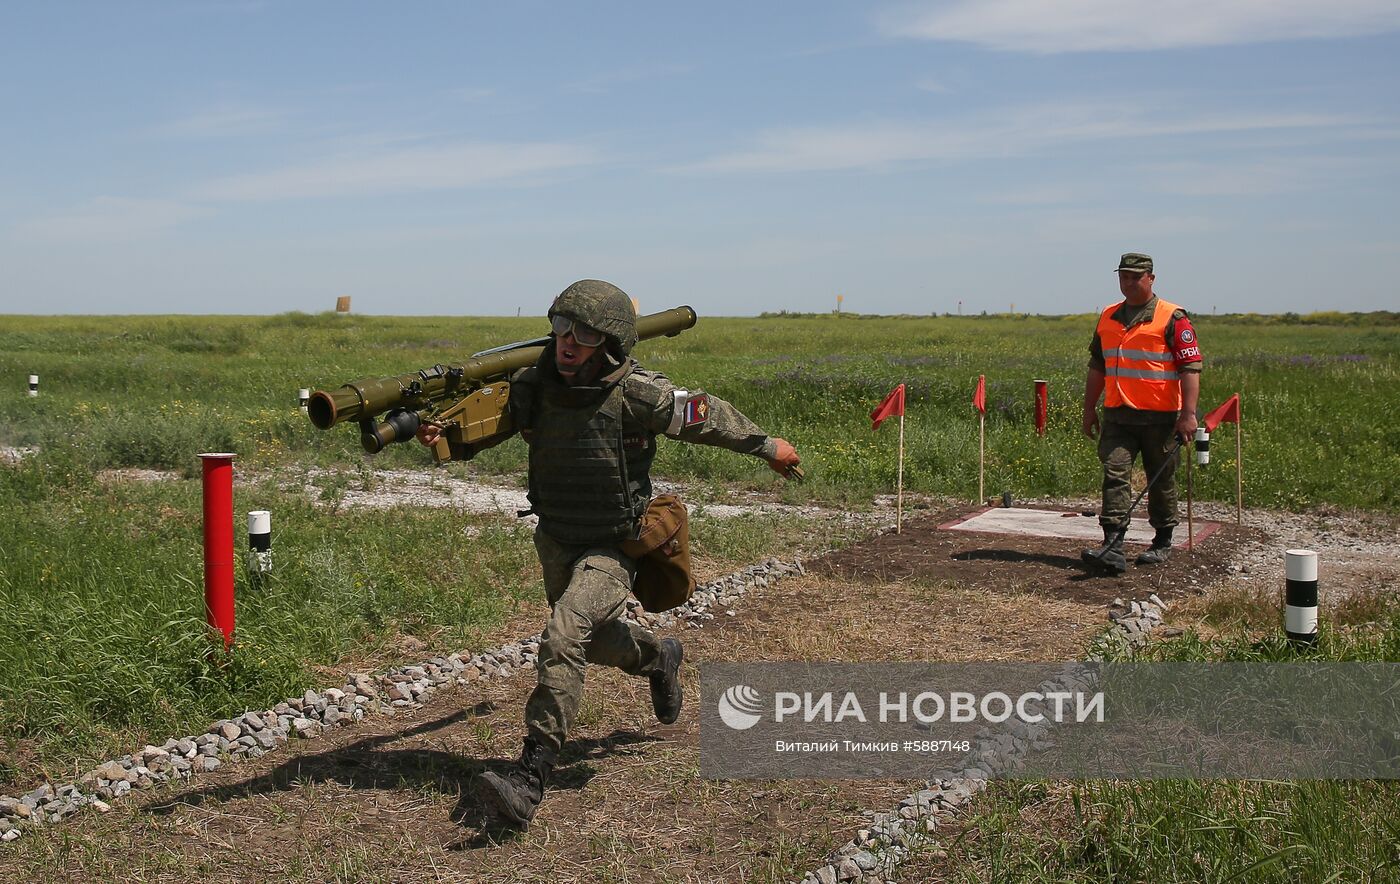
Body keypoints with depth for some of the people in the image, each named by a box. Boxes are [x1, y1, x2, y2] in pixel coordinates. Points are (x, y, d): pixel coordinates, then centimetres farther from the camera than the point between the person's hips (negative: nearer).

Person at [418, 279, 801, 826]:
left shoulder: (637, 394, -24)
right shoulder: (530, 386, -13)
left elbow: (707, 417, -9)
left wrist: (768, 446, 5)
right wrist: (439, 436, -33)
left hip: (613, 546, -5)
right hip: (556, 540, 6)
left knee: (562, 641, -24)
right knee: (591, 639, 25)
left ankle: (529, 780, -21)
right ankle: (658, 658, 57)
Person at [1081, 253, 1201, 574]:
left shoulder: (1172, 318, -5)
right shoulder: (1107, 317, 12)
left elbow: (1191, 367, -9)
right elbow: (1097, 365, 20)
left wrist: (1188, 414, -16)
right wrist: (1089, 408, 18)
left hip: (1160, 416, -4)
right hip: (1118, 415, 4)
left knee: (1161, 481, 8)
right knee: (1114, 474, -9)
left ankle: (1162, 544, 24)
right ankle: (1113, 548, -13)